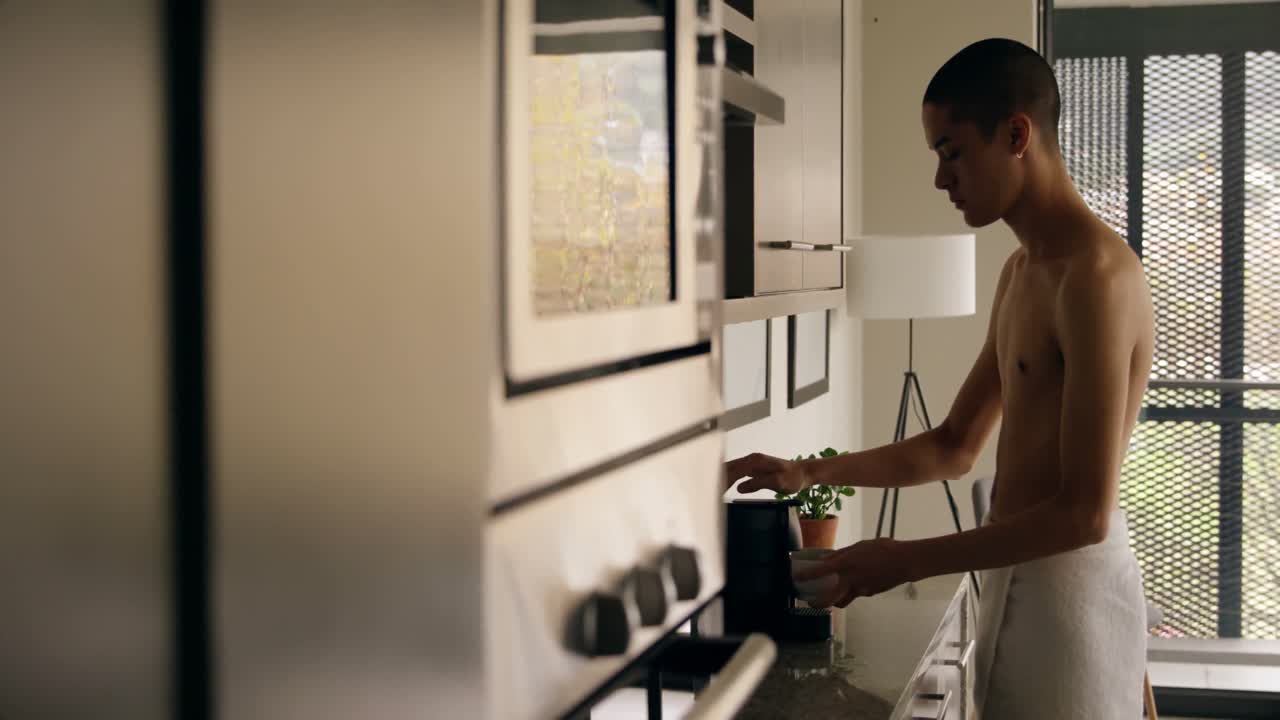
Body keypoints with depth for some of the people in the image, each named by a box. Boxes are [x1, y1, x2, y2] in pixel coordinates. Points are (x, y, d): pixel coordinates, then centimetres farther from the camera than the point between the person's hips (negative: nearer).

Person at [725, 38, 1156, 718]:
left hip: (1069, 583, -9)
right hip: (1020, 576, 9)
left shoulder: (1095, 273, -20)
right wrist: (811, 473, 5)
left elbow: (1085, 514, -24)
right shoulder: (1022, 271, 11)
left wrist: (906, 560, -19)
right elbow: (954, 446, 17)